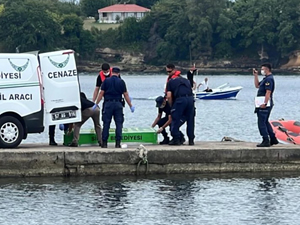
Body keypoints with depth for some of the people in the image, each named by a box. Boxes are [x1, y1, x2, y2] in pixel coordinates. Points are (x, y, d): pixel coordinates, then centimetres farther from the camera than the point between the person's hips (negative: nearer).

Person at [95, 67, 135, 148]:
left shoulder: (106, 81, 2)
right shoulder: (121, 82, 2)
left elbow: (101, 93, 0)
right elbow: (125, 94, 2)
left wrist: (96, 104, 6)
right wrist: (131, 106, 8)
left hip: (108, 104, 0)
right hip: (118, 104, 0)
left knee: (106, 124, 4)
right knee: (119, 123, 4)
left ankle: (104, 143, 3)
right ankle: (118, 142, -2)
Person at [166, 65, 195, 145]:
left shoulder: (170, 81, 18)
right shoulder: (185, 80, 30)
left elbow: (169, 96, 6)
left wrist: (171, 106, 18)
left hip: (180, 99, -4)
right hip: (190, 98, 4)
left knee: (175, 120, 8)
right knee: (190, 120, 14)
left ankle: (176, 139, 6)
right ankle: (191, 140, 16)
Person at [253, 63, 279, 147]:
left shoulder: (269, 79, -16)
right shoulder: (266, 79, 18)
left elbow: (268, 92, -23)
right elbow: (257, 85, 28)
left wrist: (265, 103, -28)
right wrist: (256, 76, 21)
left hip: (265, 105, -11)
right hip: (263, 103, 11)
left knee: (261, 123, -9)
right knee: (265, 122, 18)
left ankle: (266, 141, -9)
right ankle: (273, 139, 22)